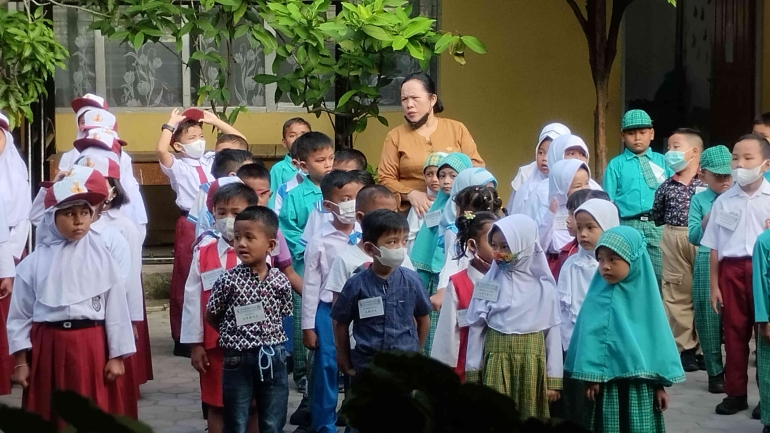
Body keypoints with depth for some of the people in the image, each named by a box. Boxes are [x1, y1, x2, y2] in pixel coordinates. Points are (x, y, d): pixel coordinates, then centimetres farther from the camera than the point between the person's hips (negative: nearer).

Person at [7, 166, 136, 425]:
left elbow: (116, 308, 2)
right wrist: (20, 360, 0)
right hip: (48, 346, 1)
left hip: (91, 346, 0)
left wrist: (116, 356, 0)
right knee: (47, 418, 8)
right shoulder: (35, 263, 0)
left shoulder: (101, 257, 0)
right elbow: (20, 314, 3)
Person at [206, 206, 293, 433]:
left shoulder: (280, 281, -4)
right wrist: (234, 335, -1)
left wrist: (267, 336, 0)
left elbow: (283, 316, 8)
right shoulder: (228, 280, -11)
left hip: (273, 359, 2)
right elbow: (211, 317, -1)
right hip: (238, 360, -2)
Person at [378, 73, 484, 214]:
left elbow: (477, 166, 9)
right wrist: (410, 194, -12)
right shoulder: (395, 136, 9)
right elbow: (386, 179, 5)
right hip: (413, 213, 0)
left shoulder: (457, 129, 10)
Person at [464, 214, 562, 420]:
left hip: (531, 362, -1)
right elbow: (476, 327, 5)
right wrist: (472, 372, 4)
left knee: (529, 419, 3)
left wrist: (553, 379, 0)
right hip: (495, 361, 1)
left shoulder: (543, 286, -1)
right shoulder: (488, 282, 2)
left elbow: (553, 331, 1)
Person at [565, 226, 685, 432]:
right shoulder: (597, 297, -4)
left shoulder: (645, 295, -2)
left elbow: (657, 337, 2)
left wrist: (659, 384, 3)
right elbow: (589, 338, -3)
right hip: (606, 380, 0)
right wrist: (590, 377, -7)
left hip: (640, 381, 0)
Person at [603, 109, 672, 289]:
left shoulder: (663, 162, 12)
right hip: (628, 226, -1)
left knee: (660, 275, 0)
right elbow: (608, 203, 4)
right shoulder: (616, 165, 7)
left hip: (659, 226, 1)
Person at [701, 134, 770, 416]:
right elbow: (715, 248, 9)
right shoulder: (723, 201, 6)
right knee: (734, 332, 9)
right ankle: (736, 393, 18)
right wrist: (714, 285, 8)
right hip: (732, 271, 2)